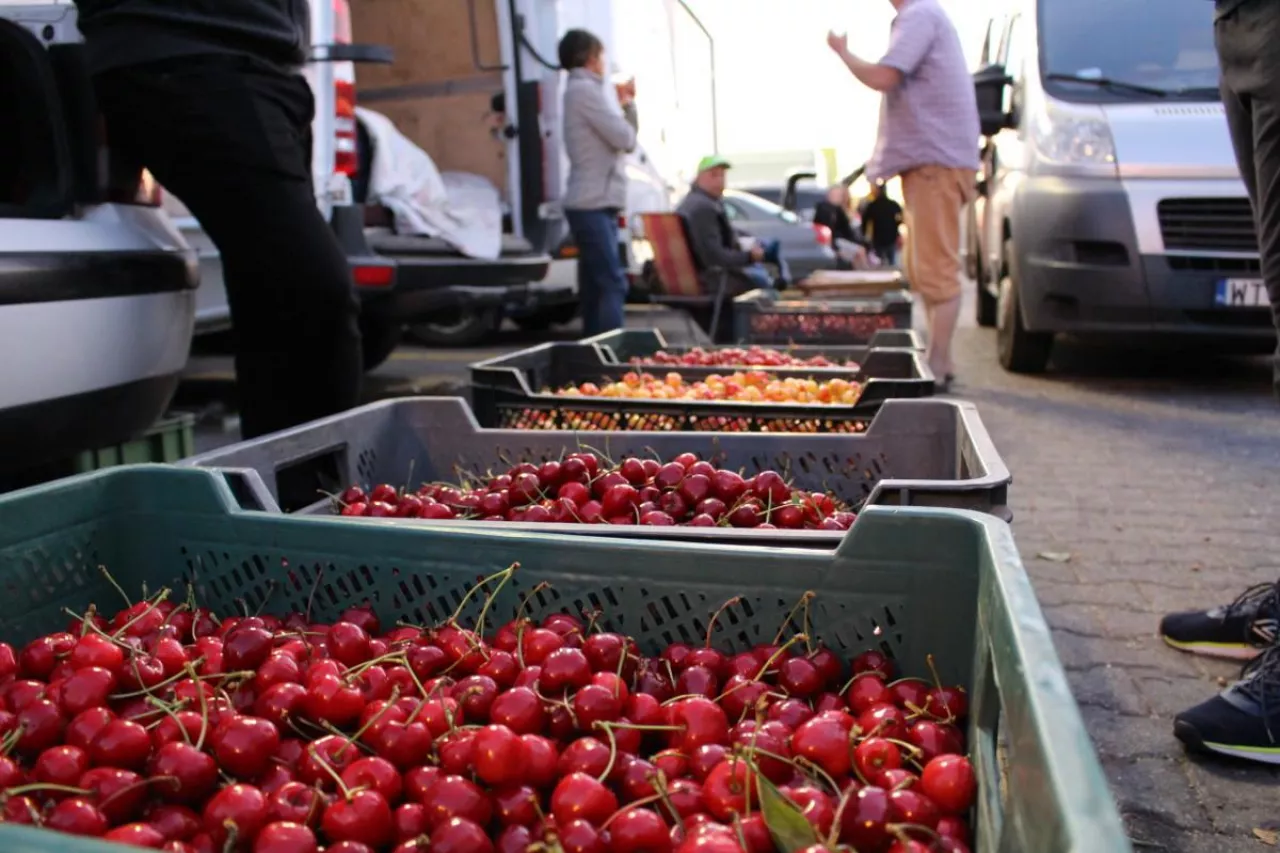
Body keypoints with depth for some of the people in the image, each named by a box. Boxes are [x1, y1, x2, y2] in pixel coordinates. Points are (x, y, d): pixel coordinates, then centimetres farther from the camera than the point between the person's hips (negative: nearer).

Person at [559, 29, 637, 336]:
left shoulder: (578, 90, 21)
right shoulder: (585, 89, -10)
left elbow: (622, 139, 22)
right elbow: (625, 138, -13)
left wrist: (628, 105, 12)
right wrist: (627, 108, 6)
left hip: (592, 204, 10)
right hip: (594, 204, -10)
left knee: (595, 285, 10)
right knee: (611, 283, -15)